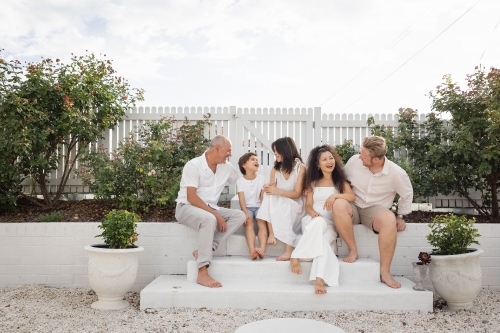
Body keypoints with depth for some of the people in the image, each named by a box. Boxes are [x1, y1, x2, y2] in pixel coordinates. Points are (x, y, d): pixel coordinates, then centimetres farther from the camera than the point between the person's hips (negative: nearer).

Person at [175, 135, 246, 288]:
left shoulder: (227, 167, 5)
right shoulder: (194, 165, -14)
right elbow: (191, 197, -21)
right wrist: (216, 214, -25)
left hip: (210, 208, 7)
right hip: (187, 207, -7)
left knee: (239, 215, -14)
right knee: (209, 219, -38)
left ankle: (203, 250, -22)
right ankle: (202, 273, -37)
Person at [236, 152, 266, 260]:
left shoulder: (261, 179, 7)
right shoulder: (240, 181, 3)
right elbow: (241, 198, -8)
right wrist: (245, 213, -24)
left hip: (259, 206, 1)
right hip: (247, 207, -1)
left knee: (262, 221, -28)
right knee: (249, 222, -29)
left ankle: (262, 248, -46)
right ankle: (252, 251, -47)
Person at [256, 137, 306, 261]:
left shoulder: (300, 167, -8)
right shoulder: (275, 168, 6)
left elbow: (297, 193, -13)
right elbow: (272, 189, -1)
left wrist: (277, 191, -25)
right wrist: (268, 188, -25)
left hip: (294, 204, -4)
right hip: (278, 204, 4)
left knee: (282, 210, -36)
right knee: (267, 194, -26)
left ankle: (288, 250, -36)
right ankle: (271, 233, -29)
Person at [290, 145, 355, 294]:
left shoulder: (340, 180, 14)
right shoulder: (313, 183, 17)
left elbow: (353, 196, -4)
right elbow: (308, 205, 9)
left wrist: (335, 195, -20)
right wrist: (313, 212, -14)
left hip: (330, 224, 0)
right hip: (313, 220, 0)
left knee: (321, 240, -36)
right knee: (319, 222, -39)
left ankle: (319, 278, -47)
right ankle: (295, 256, -39)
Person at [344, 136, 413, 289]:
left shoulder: (396, 173, -13)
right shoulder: (354, 161, -12)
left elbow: (407, 194, 6)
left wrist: (401, 216, 5)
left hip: (376, 210, -1)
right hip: (353, 207, 1)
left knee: (389, 220, -38)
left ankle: (385, 272, -25)